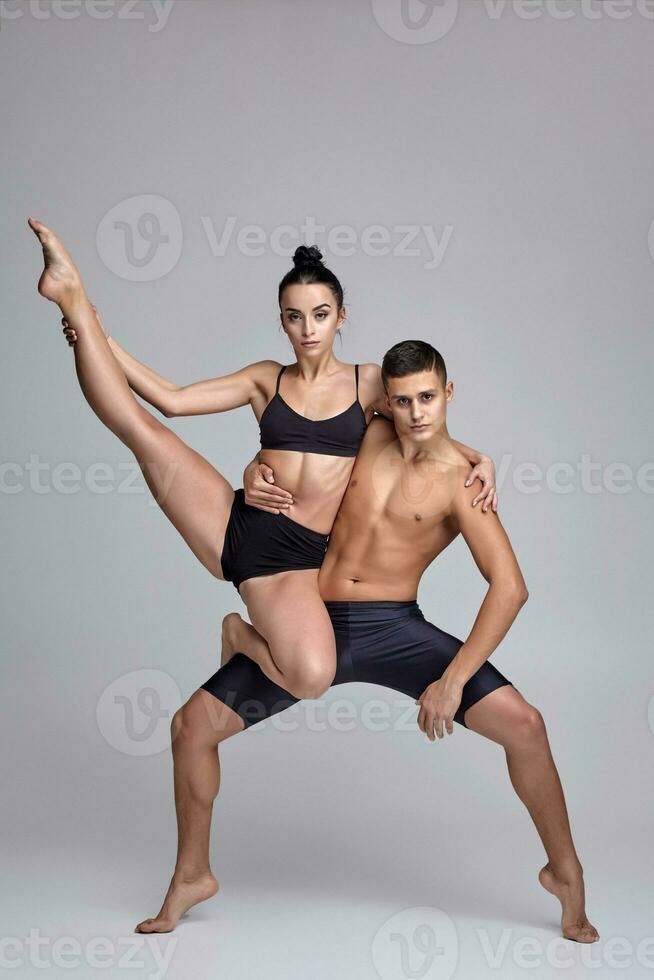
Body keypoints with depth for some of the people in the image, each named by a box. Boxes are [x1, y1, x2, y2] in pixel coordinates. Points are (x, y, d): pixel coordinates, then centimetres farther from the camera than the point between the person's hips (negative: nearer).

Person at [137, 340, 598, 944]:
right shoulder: (369, 434, 4)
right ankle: (193, 876, 17)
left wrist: (453, 679, -23)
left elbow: (510, 587, -16)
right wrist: (256, 473, -5)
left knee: (524, 725, -18)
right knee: (192, 725, -5)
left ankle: (565, 872, 6)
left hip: (395, 628, -3)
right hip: (318, 626, 3)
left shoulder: (460, 481, -8)